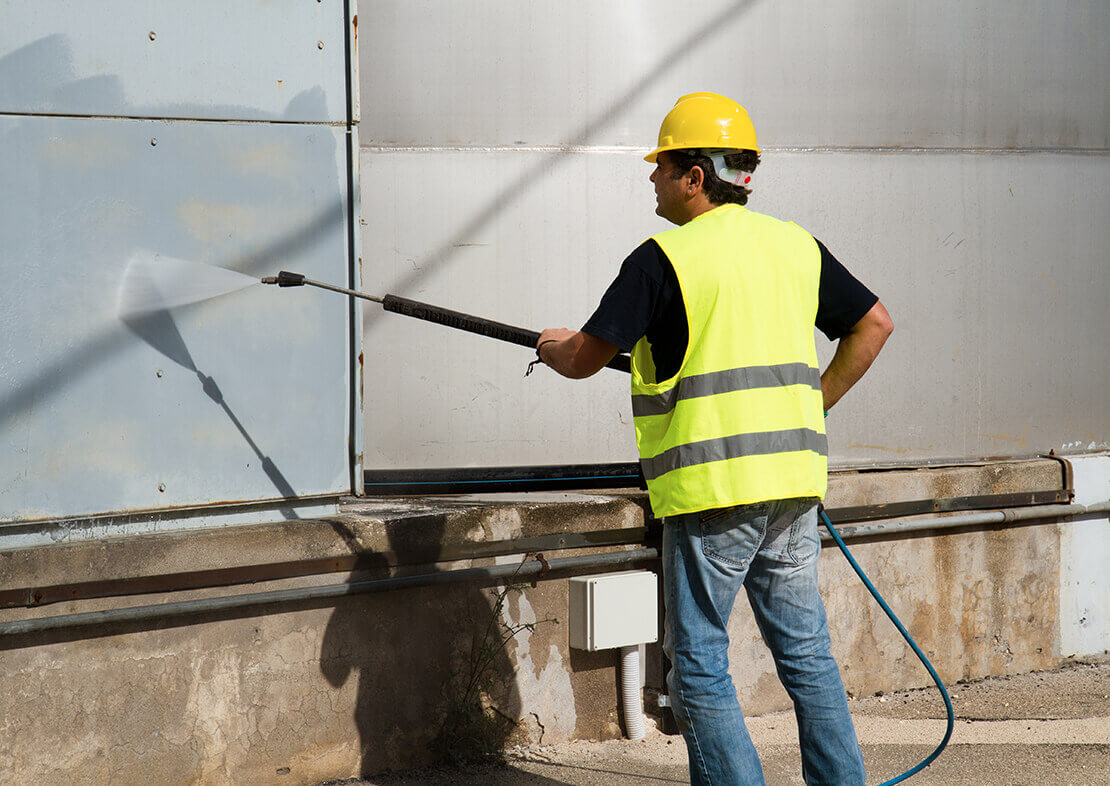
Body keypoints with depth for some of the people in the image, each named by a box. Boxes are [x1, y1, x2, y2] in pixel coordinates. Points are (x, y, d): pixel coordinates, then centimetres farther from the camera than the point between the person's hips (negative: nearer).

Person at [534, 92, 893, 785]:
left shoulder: (665, 259, -8)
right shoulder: (796, 246, 11)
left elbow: (583, 360, -5)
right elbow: (874, 323, 18)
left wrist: (557, 347, 18)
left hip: (713, 487, -6)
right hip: (793, 479, 6)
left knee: (699, 663, 1)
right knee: (807, 651, 12)